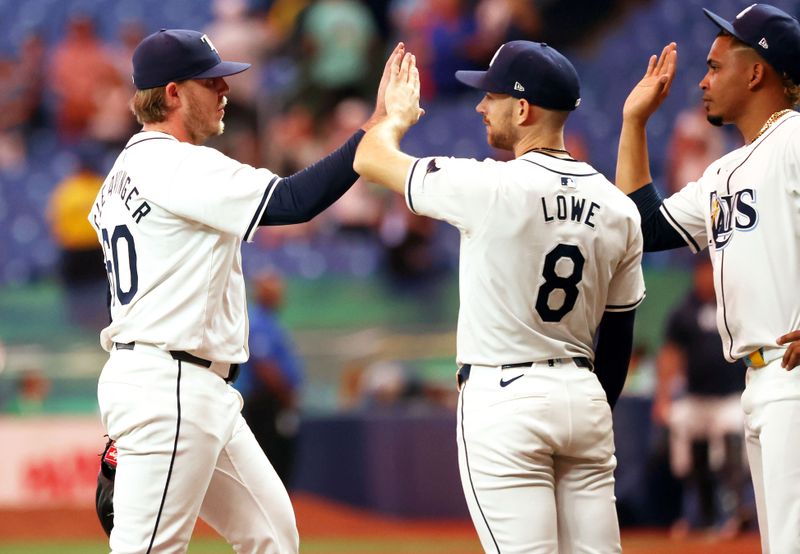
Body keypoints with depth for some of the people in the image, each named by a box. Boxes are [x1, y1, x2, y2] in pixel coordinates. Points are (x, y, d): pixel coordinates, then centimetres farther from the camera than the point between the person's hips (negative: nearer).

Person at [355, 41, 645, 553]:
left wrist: (396, 115, 23)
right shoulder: (617, 208, 5)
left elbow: (370, 158, 0)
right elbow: (617, 336, 12)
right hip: (584, 397, 6)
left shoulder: (492, 188, -13)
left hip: (503, 397, -6)